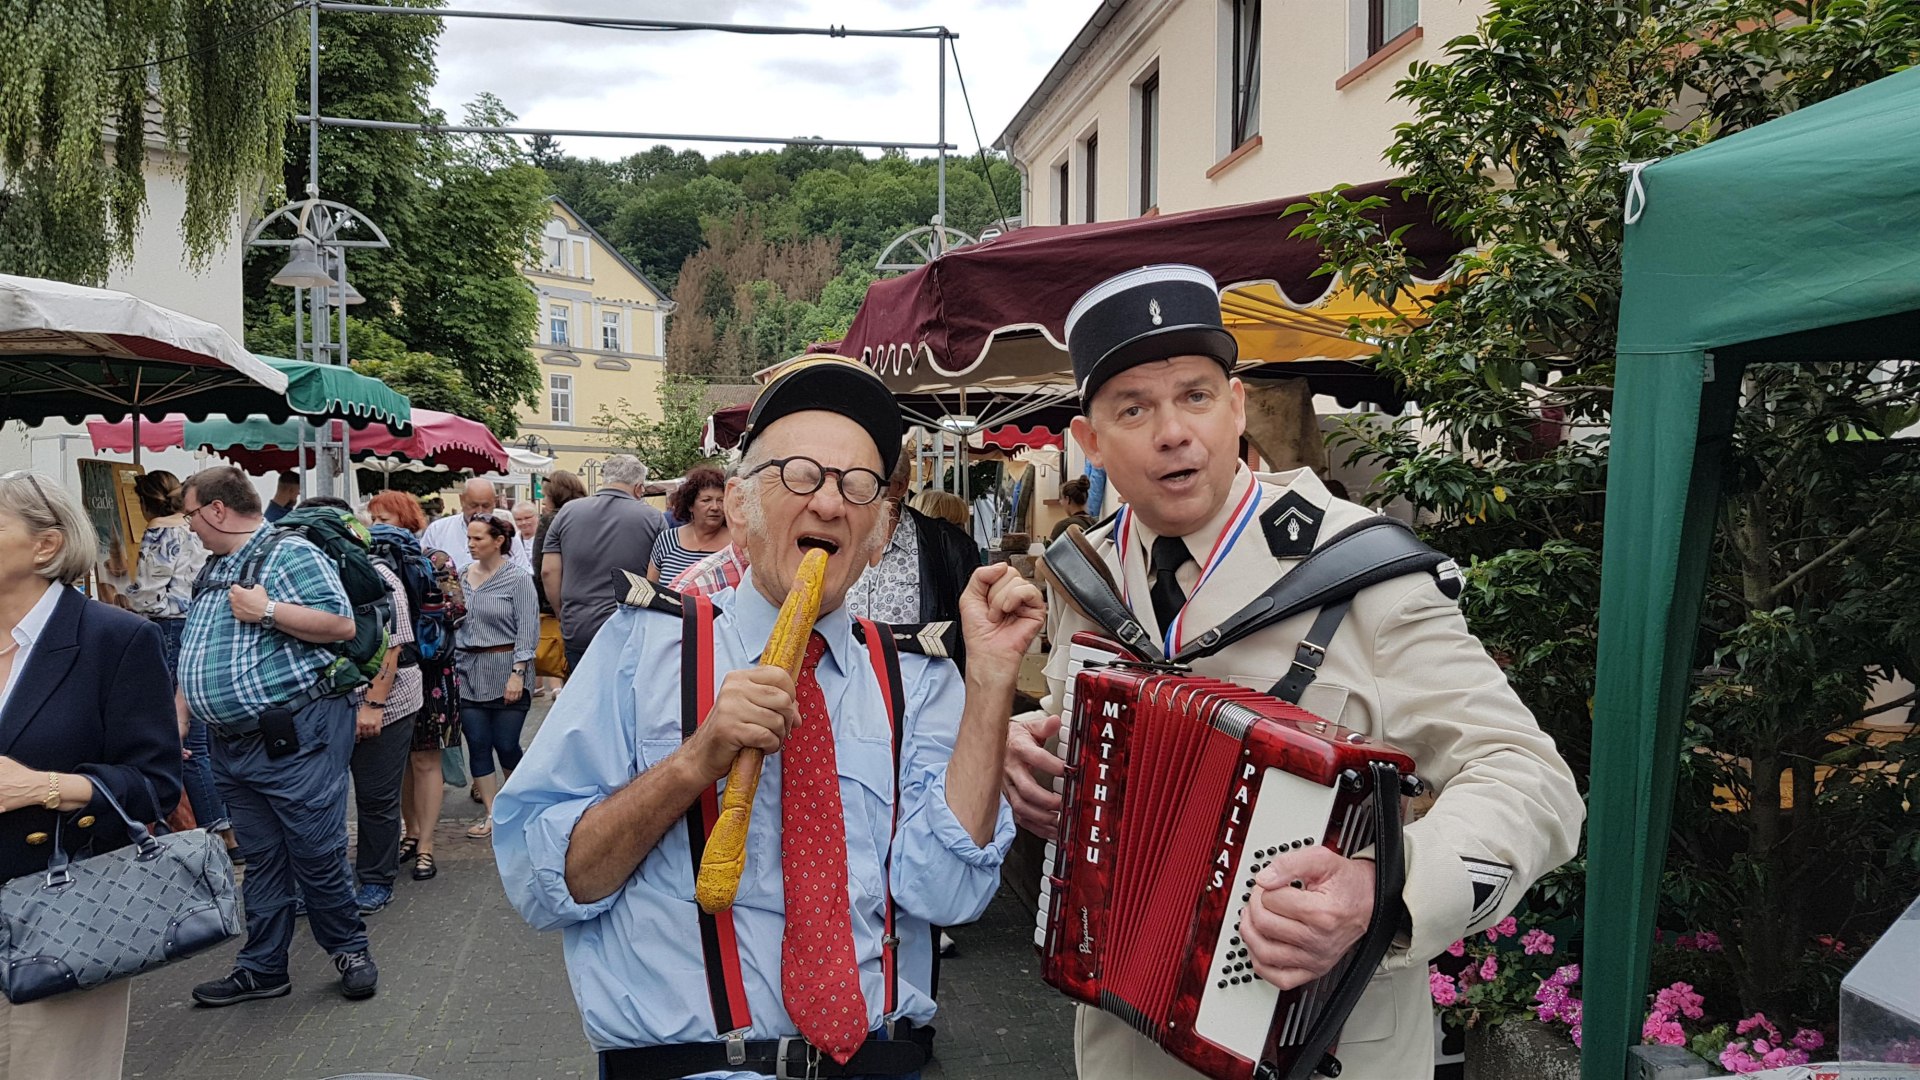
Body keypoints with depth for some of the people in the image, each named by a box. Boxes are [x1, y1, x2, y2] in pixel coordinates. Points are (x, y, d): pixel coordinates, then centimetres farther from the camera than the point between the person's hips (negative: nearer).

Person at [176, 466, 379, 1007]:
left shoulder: (289, 553, -10)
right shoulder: (213, 571, 18)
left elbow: (342, 624, -19)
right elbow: (195, 657, 24)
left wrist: (266, 610, -19)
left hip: (295, 736, -8)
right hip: (232, 744, 8)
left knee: (317, 855, 0)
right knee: (261, 861, 15)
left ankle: (351, 950, 18)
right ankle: (262, 968, 24)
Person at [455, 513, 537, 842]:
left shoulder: (518, 578, -6)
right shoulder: (462, 576, 8)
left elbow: (528, 630, -8)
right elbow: (453, 624, 14)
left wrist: (518, 673, -14)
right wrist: (450, 665, 8)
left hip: (505, 670, -4)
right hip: (468, 672, 5)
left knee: (506, 745, 1)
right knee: (477, 745, 4)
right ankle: (493, 815, 12)